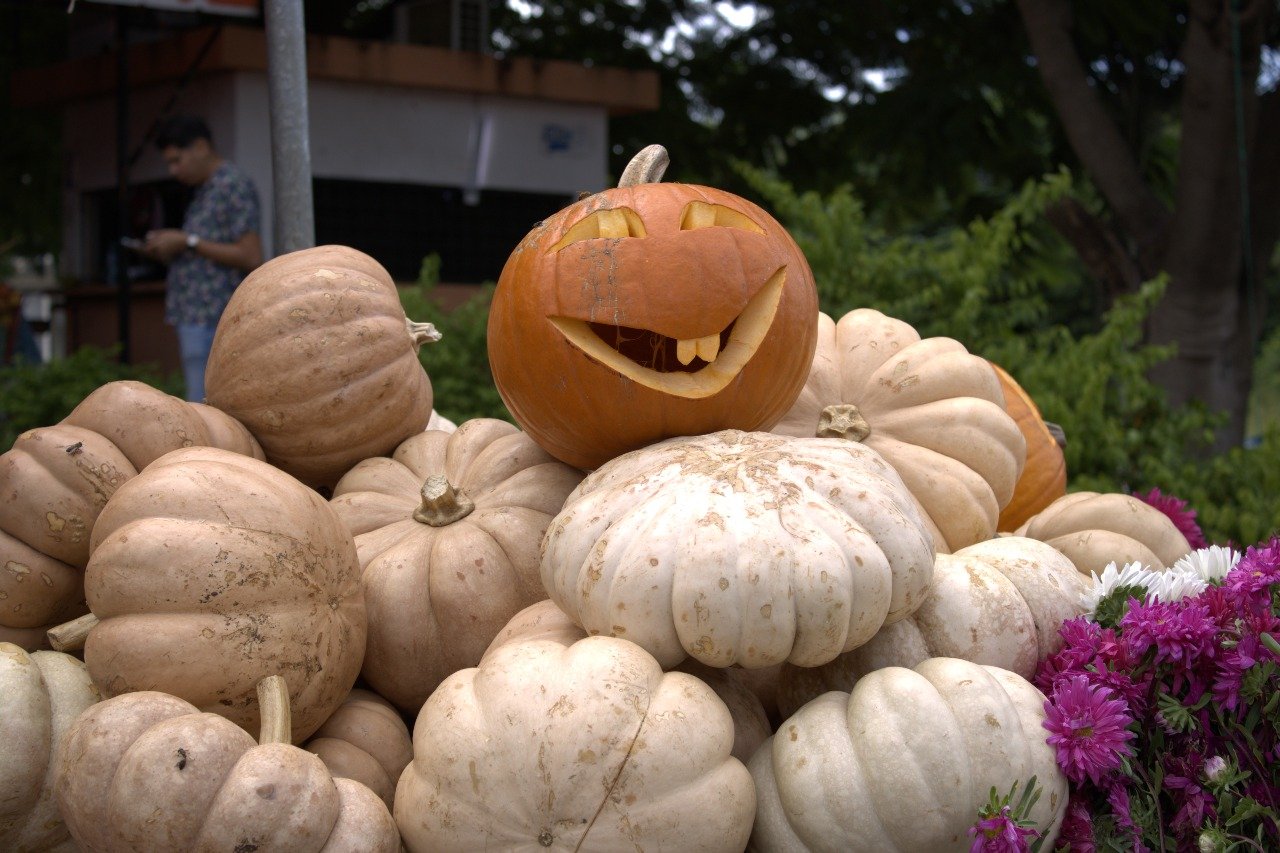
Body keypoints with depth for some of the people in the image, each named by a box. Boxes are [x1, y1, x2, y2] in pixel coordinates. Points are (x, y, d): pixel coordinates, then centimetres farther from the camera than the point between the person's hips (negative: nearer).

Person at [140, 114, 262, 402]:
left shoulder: (234, 186, -8)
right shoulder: (206, 191, 20)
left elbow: (250, 257, -16)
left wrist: (188, 242, -12)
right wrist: (172, 250, 9)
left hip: (212, 322, -10)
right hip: (195, 320, 10)